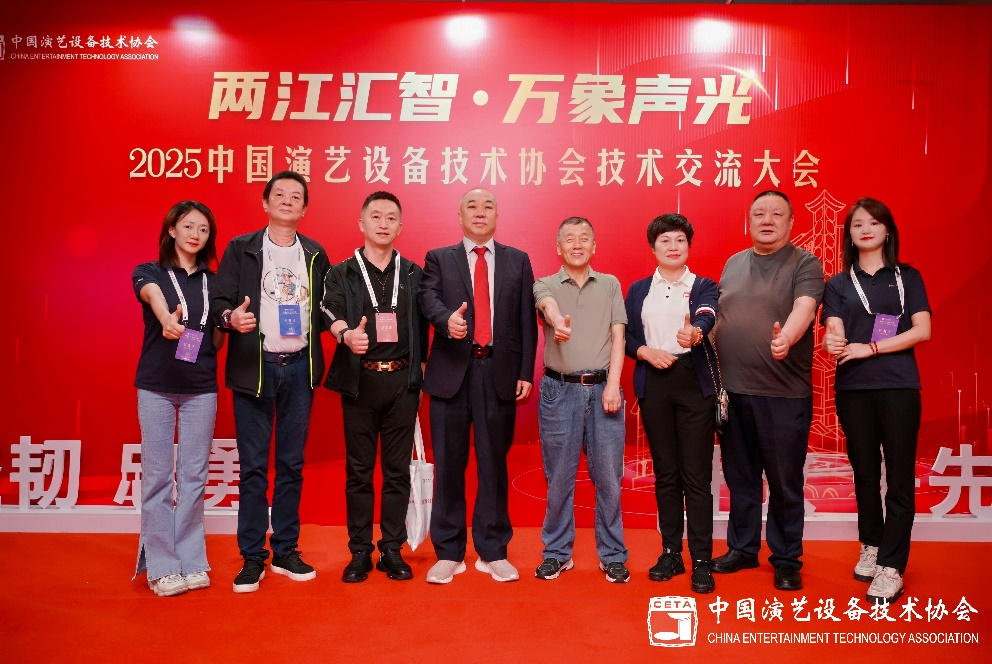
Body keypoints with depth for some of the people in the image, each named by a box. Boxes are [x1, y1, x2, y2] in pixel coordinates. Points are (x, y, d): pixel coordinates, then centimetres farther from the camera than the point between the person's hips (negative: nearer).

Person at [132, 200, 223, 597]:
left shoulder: (213, 282, 11)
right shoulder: (149, 272, 3)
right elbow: (153, 296, -23)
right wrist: (167, 319, -44)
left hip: (201, 387, 2)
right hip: (156, 385, -2)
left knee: (194, 476, 5)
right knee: (157, 475, 1)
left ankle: (191, 561, 15)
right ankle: (161, 566, 11)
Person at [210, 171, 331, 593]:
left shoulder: (316, 255, 11)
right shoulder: (240, 249, 4)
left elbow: (324, 307, 12)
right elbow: (219, 301, -2)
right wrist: (231, 317, -23)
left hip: (299, 368, 3)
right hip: (253, 367, -2)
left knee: (291, 464, 8)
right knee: (253, 466, 2)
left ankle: (285, 551, 20)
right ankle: (252, 557, 13)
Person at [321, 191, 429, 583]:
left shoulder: (413, 274, 10)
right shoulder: (342, 273, 5)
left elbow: (422, 325, 8)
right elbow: (331, 311, -12)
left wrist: (421, 369, -1)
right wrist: (346, 334, -33)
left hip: (402, 380, 1)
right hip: (359, 379, -1)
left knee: (398, 469, 6)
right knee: (359, 470, 5)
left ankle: (392, 550, 17)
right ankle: (360, 552, 16)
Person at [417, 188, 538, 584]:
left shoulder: (518, 261, 12)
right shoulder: (439, 258, 10)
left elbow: (526, 320, 7)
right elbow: (429, 299, -9)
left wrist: (526, 372, 0)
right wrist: (447, 319, -31)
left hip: (499, 372, 1)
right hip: (451, 372, 0)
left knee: (494, 464, 7)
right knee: (449, 464, 5)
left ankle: (493, 552, 19)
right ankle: (448, 553, 17)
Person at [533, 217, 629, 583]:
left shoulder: (610, 284, 12)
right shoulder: (546, 284, 6)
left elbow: (618, 336, 5)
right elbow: (548, 306, -18)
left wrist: (613, 385, -7)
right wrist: (558, 321, -43)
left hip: (603, 388, 1)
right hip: (559, 390, -1)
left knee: (608, 477, 3)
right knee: (559, 477, 6)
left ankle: (612, 555, 17)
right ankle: (557, 553, 20)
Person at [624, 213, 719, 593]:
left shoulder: (703, 286, 5)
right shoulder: (638, 290, 14)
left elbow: (708, 317, -17)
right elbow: (626, 336, 9)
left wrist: (694, 334, -40)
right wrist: (646, 352, -11)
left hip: (694, 381, -2)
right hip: (653, 384, 3)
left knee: (696, 474, -3)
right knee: (665, 472, 9)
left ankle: (701, 561, 6)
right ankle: (670, 553, 20)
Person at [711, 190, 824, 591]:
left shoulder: (805, 264, -4)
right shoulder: (733, 264, 13)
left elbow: (804, 307, -22)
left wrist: (785, 337, -42)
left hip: (784, 393, -4)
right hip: (732, 390, 5)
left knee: (785, 482, 5)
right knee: (739, 477, 15)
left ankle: (786, 559, 22)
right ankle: (742, 548, 30)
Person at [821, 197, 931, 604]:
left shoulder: (907, 277, 8)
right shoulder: (838, 283, 10)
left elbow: (923, 330, -3)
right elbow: (834, 333, -3)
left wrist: (870, 348, -14)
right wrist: (835, 343, -28)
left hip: (898, 386, -1)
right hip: (853, 388, 2)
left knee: (899, 476, -3)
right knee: (865, 471, 10)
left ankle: (891, 567, 0)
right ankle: (871, 547, 26)